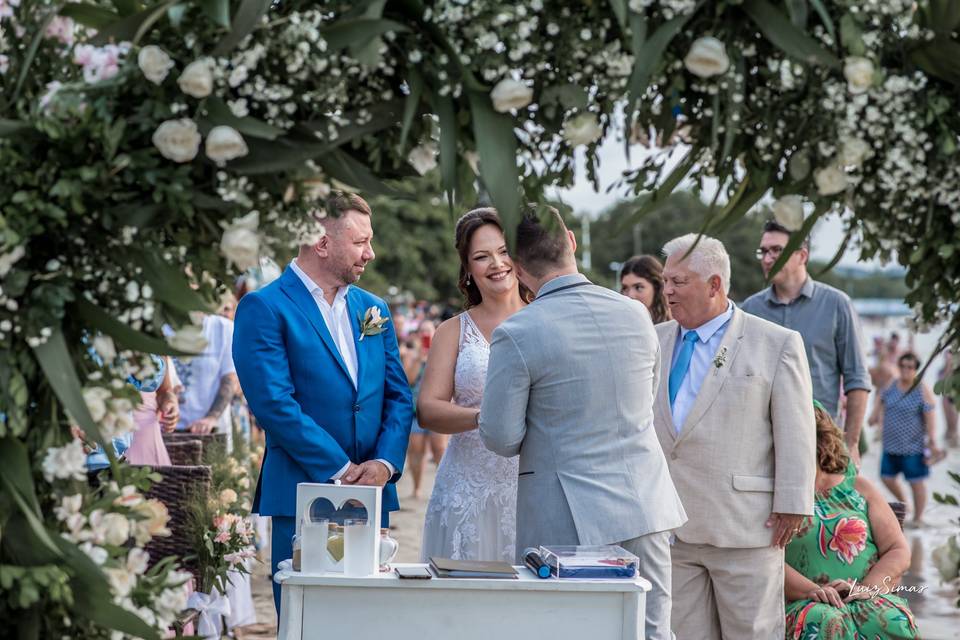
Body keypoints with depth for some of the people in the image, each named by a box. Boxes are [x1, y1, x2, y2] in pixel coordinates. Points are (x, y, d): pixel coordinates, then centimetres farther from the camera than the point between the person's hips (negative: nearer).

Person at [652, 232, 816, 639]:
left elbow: (795, 434, -4)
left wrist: (791, 507, -9)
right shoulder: (655, 341, 12)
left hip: (744, 527, -4)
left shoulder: (778, 345, -2)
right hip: (670, 526, 4)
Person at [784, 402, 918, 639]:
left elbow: (899, 552, 7)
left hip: (871, 600, 2)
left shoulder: (858, 488, 15)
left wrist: (865, 589, -11)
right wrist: (811, 591, -23)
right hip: (800, 605, -1)